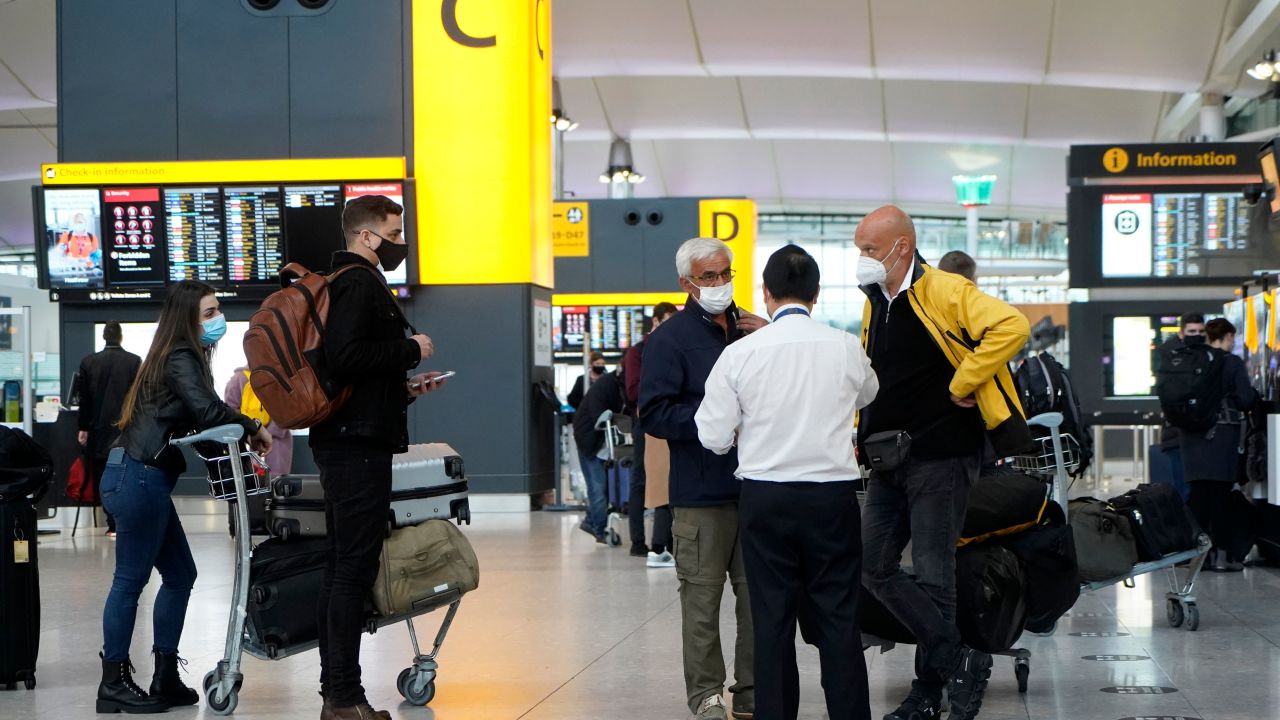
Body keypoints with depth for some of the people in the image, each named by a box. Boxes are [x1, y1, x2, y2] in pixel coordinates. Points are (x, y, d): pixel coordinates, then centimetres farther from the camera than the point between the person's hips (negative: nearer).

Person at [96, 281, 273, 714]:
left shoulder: (181, 358, 18)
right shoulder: (180, 359, -11)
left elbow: (193, 421, 17)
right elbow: (207, 410, -25)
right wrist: (253, 428, -11)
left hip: (145, 478, 10)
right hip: (139, 478, -10)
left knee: (179, 575, 12)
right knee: (131, 580, -6)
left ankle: (165, 678, 15)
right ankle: (113, 685, -2)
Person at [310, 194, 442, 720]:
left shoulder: (350, 282, 21)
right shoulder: (359, 284, -11)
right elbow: (345, 357, -24)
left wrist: (403, 386, 17)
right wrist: (412, 350, -13)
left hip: (344, 443, 11)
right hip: (358, 443, -11)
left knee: (342, 568, 12)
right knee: (354, 568, -9)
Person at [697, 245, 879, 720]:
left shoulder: (741, 353, -7)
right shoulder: (846, 348, -5)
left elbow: (714, 436, -3)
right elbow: (867, 394, 18)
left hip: (765, 496, 0)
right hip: (832, 494, 0)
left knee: (771, 617, 7)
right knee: (838, 617, 6)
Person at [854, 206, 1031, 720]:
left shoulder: (944, 293, -14)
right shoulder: (874, 305, 12)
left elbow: (1011, 327, -28)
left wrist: (961, 385, -21)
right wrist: (864, 437, 15)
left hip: (940, 459, -9)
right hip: (888, 461, 9)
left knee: (932, 575, -4)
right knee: (874, 567, 4)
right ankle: (959, 660, 10)